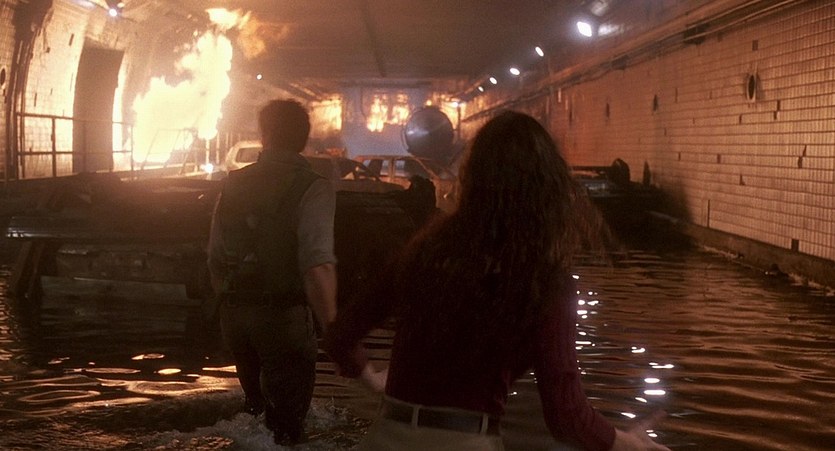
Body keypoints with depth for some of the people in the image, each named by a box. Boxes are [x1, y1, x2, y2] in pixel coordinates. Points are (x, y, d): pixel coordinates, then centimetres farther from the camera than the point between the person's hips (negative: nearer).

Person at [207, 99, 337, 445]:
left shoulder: (234, 184, 6)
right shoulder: (312, 188, -12)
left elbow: (215, 260, 10)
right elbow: (317, 266, -24)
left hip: (234, 313, 6)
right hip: (283, 315, -5)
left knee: (256, 401, 26)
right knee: (287, 419, 6)